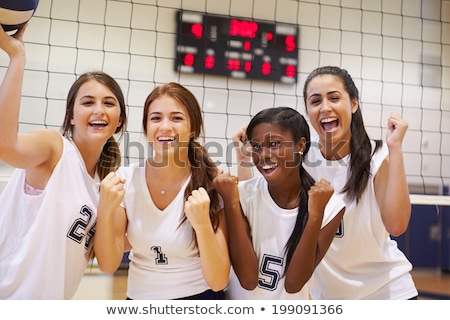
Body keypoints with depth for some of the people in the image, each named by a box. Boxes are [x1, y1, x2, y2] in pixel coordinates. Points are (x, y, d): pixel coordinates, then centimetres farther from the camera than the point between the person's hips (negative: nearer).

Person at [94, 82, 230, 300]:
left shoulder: (213, 186, -18)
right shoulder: (126, 179, -11)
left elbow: (219, 281, -18)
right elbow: (108, 265, -10)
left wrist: (202, 224, -33)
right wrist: (105, 210, -25)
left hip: (199, 299, -2)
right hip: (138, 299, 3)